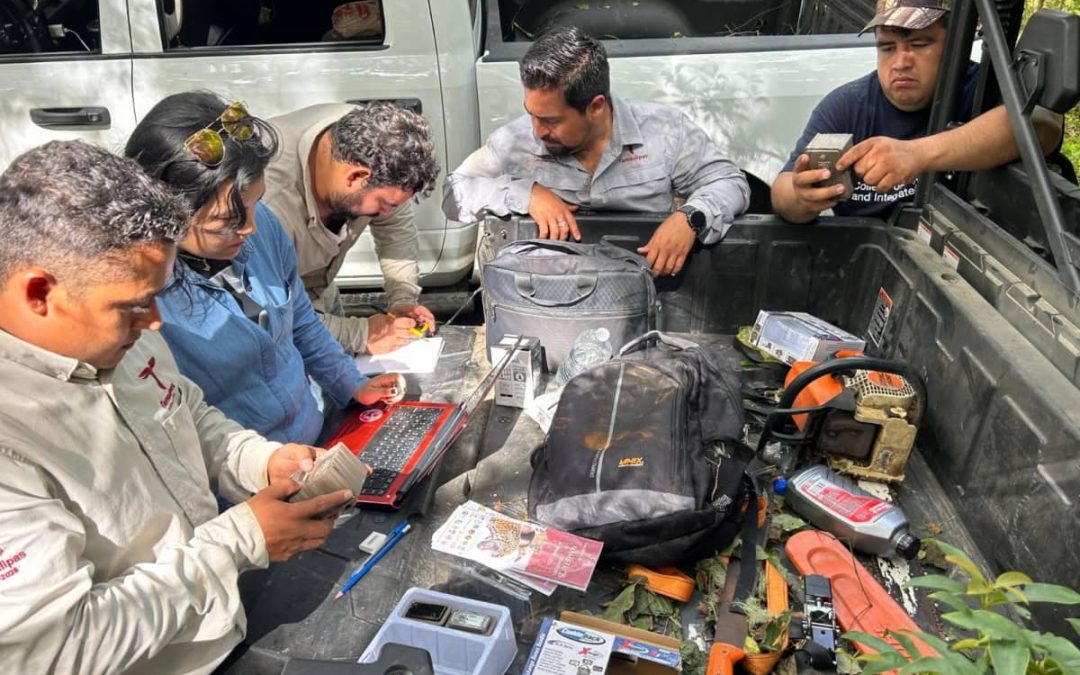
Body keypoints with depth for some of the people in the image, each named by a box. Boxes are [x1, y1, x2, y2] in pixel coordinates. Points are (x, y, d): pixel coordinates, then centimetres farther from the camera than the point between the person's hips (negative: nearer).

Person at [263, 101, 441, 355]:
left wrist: (403, 299, -15)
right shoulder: (267, 199, -41)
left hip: (321, 296, 5)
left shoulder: (364, 137, -24)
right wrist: (361, 334, -32)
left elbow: (396, 223, -7)